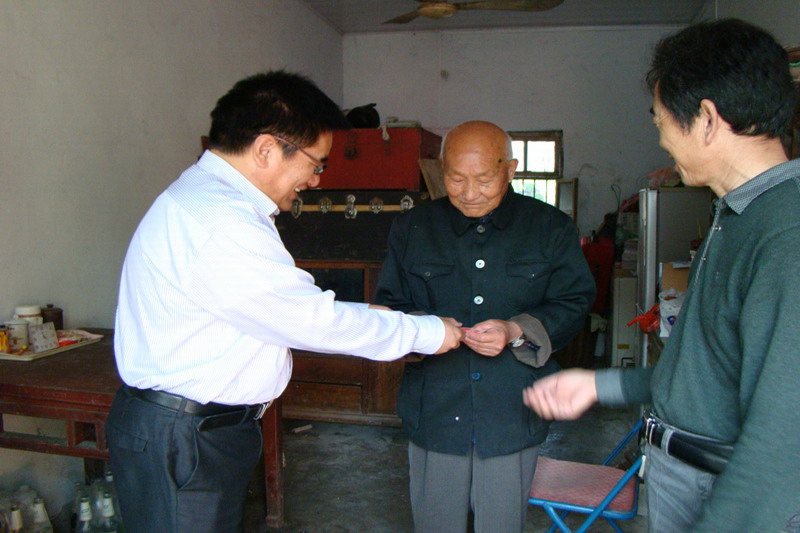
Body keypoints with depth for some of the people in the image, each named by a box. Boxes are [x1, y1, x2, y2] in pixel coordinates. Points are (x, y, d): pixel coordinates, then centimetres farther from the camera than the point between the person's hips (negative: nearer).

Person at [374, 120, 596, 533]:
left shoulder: (551, 228, 1)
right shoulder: (412, 228, 5)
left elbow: (574, 303, 0)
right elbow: (388, 305, 6)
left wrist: (517, 332, -17)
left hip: (513, 417, 0)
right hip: (434, 414, 1)